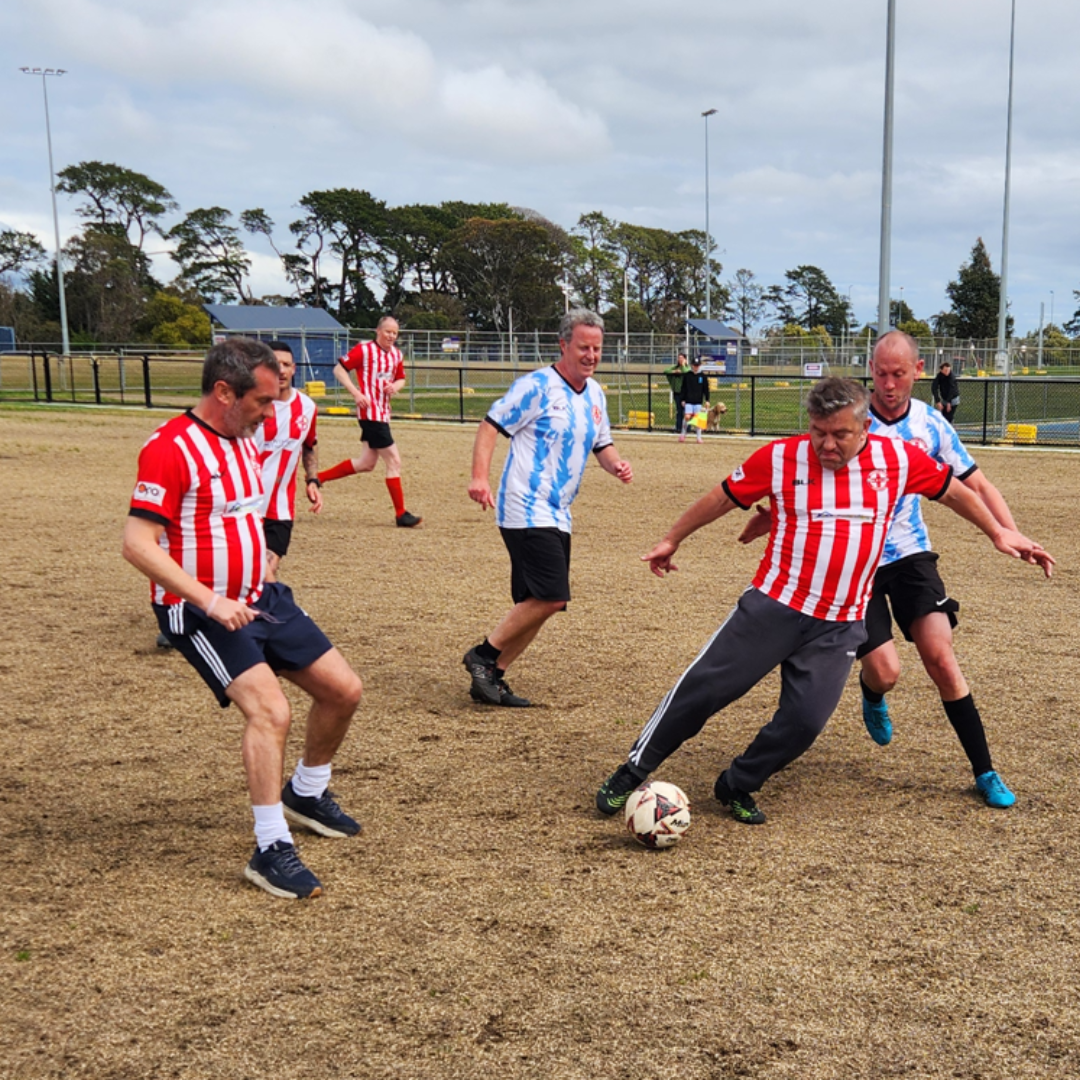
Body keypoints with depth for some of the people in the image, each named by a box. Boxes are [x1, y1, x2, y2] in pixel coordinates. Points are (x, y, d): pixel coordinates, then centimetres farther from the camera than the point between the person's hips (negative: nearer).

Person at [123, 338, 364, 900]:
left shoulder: (245, 441, 9)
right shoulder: (169, 448, -18)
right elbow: (137, 544, -23)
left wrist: (259, 570, 14)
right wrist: (211, 601, -28)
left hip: (259, 598, 9)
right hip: (200, 613, -8)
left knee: (343, 690, 7)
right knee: (270, 710, -25)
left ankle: (306, 794, 31)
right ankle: (271, 850, -13)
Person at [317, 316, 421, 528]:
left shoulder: (397, 355, 10)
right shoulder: (364, 350, -10)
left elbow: (400, 378, 22)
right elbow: (339, 369, -9)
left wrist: (395, 386, -2)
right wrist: (356, 393, -18)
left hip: (383, 413, 9)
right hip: (370, 412, -9)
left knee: (367, 463, 16)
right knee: (394, 461, -8)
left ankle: (318, 478, 28)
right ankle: (401, 515, -2)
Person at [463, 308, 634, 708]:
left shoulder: (595, 394, 14)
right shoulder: (537, 386, -10)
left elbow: (602, 443, 23)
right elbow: (491, 425, -10)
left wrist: (616, 464, 0)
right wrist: (480, 476, -23)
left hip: (557, 516, 9)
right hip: (526, 510, -9)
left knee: (536, 605, 8)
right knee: (551, 597, -17)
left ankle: (491, 678, 17)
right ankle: (484, 654, -1)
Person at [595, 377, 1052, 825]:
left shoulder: (898, 460, -1)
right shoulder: (779, 457, -6)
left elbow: (952, 490, 16)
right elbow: (723, 498, 7)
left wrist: (999, 533, 17)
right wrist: (672, 539, 15)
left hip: (839, 627, 2)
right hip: (773, 607, -2)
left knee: (804, 720, -5)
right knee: (703, 687, -5)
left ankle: (736, 788, 19)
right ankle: (632, 771, 10)